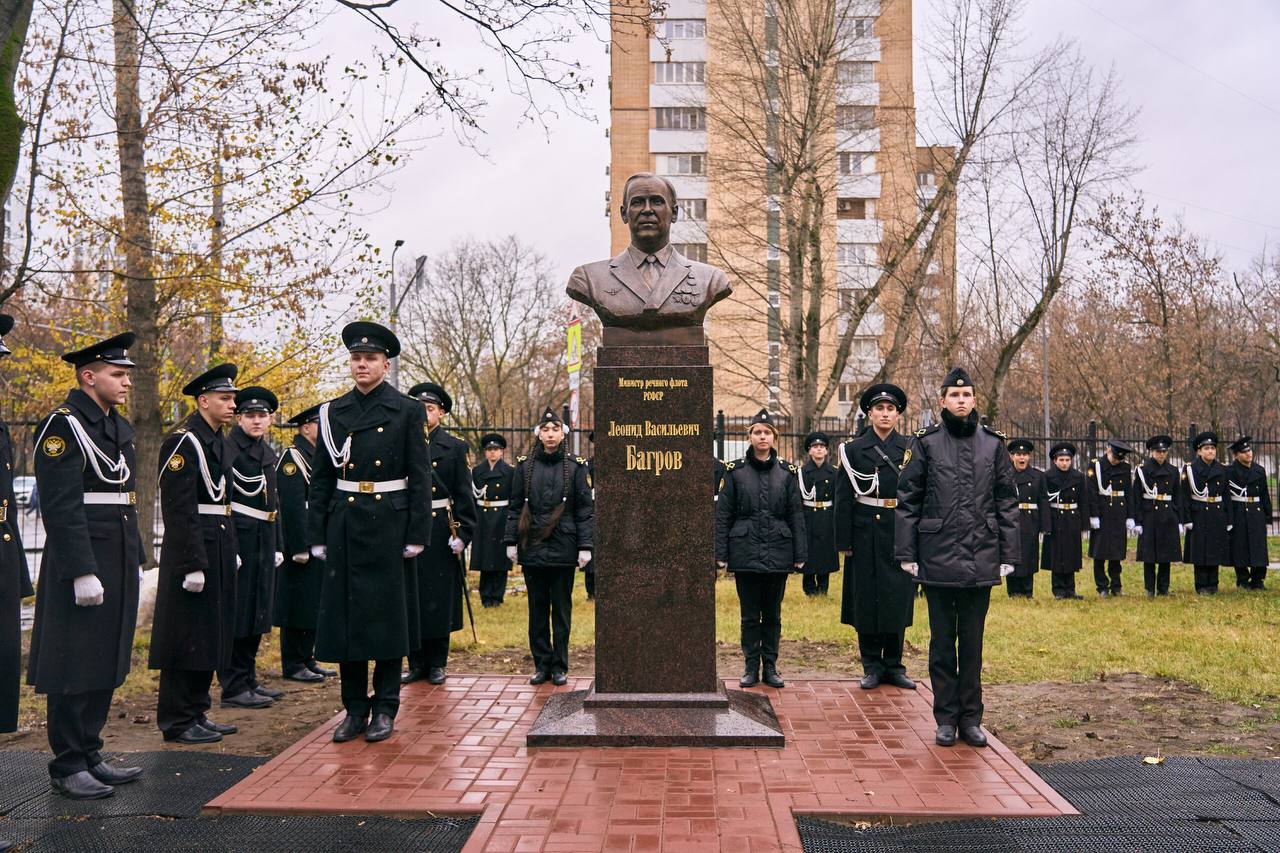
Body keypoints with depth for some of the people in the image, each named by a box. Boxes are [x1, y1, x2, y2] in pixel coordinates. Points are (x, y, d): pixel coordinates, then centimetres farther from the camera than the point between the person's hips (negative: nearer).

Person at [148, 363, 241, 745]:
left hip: (220, 551, 10)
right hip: (193, 552, -10)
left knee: (210, 636, 14)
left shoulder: (221, 443, 15)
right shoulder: (182, 442, -14)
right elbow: (178, 511, -19)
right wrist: (192, 565, -22)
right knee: (186, 637, -2)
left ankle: (197, 712, 24)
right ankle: (178, 721, 8)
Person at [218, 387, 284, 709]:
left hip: (264, 541, 8)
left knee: (258, 612, 13)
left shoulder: (269, 453, 16)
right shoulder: (229, 450, -10)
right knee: (237, 613, -4)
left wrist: (278, 546, 18)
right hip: (240, 540, -8)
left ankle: (249, 680, 22)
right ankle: (233, 688, 2)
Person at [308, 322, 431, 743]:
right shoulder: (334, 412, 9)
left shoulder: (408, 411, -1)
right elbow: (322, 477, 10)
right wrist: (317, 534, 6)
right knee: (345, 615, 6)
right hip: (344, 526, 3)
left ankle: (385, 709, 14)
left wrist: (417, 534, -10)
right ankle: (355, 709, 17)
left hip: (389, 524, -3)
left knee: (388, 615, 3)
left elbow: (420, 476, -4)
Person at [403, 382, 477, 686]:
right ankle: (416, 663, 17)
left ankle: (436, 663, 15)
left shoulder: (455, 447, 2)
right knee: (411, 600, 6)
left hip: (441, 532, -2)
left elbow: (464, 494, -1)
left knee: (440, 599, 3)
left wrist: (462, 533, -8)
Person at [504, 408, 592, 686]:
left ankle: (560, 667, 14)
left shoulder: (576, 466, 1)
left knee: (561, 609, 5)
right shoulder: (525, 466, 5)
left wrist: (586, 546, -6)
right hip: (532, 547, 2)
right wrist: (511, 541, 2)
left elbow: (586, 509, 0)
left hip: (563, 548, -2)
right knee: (537, 608, 7)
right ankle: (542, 665, 17)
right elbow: (515, 507, 8)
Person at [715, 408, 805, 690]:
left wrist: (800, 554, 0)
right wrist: (721, 553, -4)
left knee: (773, 613, 9)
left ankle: (770, 667, 17)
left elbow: (796, 515, 5)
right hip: (746, 551, -1)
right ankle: (751, 667, 14)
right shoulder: (735, 471, 1)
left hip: (778, 552, 1)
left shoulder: (787, 472, 4)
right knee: (749, 614, 5)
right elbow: (723, 514, 1)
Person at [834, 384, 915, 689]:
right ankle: (872, 667, 14)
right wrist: (844, 541, -5)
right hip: (866, 535, -1)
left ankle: (894, 666, 17)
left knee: (898, 600, 5)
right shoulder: (853, 450, 2)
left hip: (901, 535, 1)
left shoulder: (910, 449, 6)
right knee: (867, 601, 3)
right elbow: (844, 500, 0)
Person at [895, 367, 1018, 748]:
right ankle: (946, 717, 16)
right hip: (938, 558, -2)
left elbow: (1007, 503, 8)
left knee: (973, 642, 9)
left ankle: (971, 718, 19)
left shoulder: (993, 444, 6)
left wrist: (1008, 555, 3)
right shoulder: (926, 443, 0)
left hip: (981, 560, 2)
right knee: (942, 641, 7)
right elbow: (908, 501, 0)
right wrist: (907, 553, -4)